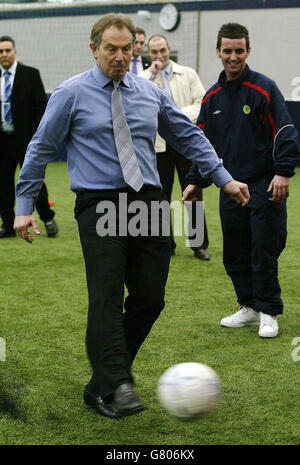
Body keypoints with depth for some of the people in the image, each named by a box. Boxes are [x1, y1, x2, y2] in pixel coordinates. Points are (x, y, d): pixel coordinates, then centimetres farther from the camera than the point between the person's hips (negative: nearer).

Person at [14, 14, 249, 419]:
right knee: (107, 295, -16)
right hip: (99, 205, -4)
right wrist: (25, 207, 2)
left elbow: (189, 137, 20)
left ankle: (101, 384, 13)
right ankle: (117, 387, -20)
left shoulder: (151, 93, 12)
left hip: (147, 203, 4)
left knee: (150, 298, -1)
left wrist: (224, 179, 14)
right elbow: (41, 148, 5)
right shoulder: (72, 94, 2)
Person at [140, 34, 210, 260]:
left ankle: (199, 244, 10)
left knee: (193, 194, 1)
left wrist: (182, 115, -12)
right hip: (159, 143, 0)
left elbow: (202, 103, 5)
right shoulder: (144, 78, 6)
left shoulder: (188, 74, 7)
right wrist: (151, 73, -13)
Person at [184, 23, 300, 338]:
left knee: (263, 252, -3)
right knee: (234, 254, 9)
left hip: (264, 186, -5)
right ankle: (249, 307, 25)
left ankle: (268, 313, 10)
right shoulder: (212, 96, 11)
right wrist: (195, 180, 13)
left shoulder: (263, 88, -6)